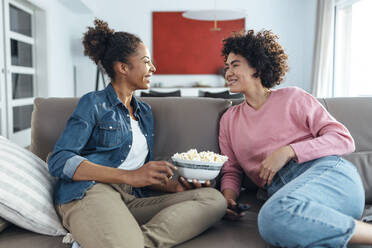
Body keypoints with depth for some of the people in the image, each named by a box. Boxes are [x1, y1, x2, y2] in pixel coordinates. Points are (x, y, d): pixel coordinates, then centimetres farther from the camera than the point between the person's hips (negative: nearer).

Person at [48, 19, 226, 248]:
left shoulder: (145, 111, 25)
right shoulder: (94, 103, 6)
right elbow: (59, 161, -7)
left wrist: (174, 186, 2)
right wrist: (129, 176, -17)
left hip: (132, 201, 8)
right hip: (91, 192, -7)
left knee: (215, 199, -18)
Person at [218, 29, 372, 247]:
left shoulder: (292, 98, 11)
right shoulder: (229, 119, 23)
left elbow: (344, 139, 4)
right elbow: (231, 171, 21)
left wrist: (288, 151, -9)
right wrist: (228, 196, -2)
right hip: (281, 189, 3)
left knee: (274, 216, -37)